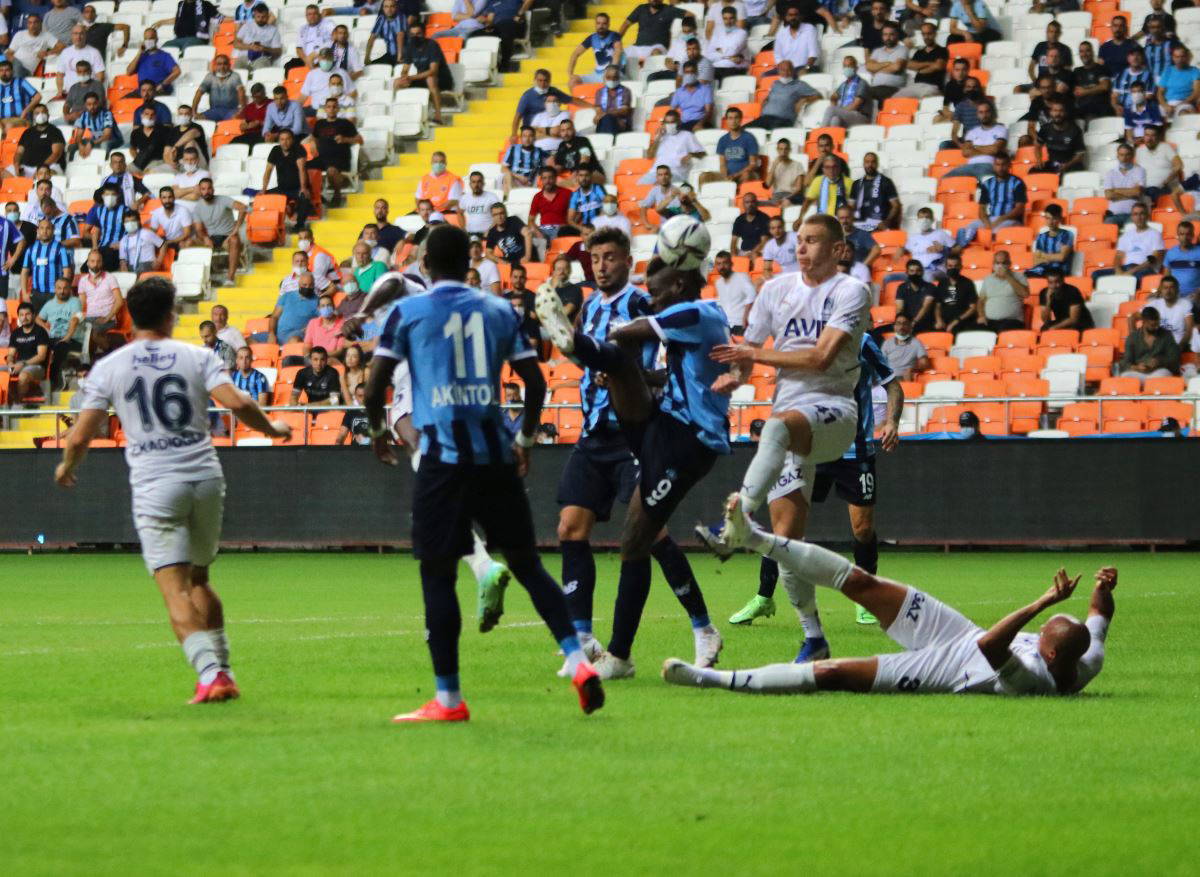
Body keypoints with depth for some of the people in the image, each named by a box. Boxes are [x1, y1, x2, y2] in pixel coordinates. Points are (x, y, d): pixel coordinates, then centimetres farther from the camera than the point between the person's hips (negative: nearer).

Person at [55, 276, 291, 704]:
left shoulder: (108, 368, 2)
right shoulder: (198, 357, 4)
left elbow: (81, 435, 0)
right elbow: (237, 403, -9)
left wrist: (67, 468, 21)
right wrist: (272, 429, 10)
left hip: (155, 487, -3)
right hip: (206, 477, 3)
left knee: (176, 589, -6)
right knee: (199, 580, 19)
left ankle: (210, 672, -21)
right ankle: (221, 667, 18)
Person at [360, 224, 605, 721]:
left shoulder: (407, 312, 3)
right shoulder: (498, 311, 12)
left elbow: (375, 386, 0)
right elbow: (535, 382, 11)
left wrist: (378, 431, 19)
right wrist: (525, 439, 24)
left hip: (443, 454, -3)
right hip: (494, 456, 3)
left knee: (437, 573, 0)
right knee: (526, 563, 11)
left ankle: (448, 699, -1)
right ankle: (577, 660, -2)